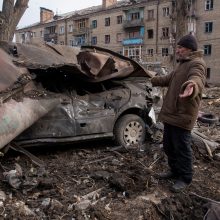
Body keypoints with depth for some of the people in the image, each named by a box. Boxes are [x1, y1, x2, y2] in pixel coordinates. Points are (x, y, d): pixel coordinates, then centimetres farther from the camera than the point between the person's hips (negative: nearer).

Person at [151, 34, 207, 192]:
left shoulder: (197, 64, -15)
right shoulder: (182, 63, 19)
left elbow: (197, 78, -39)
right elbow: (169, 79, 33)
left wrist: (191, 85, -62)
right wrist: (152, 80, 38)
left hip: (183, 115, -10)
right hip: (170, 113, 10)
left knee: (182, 147, 0)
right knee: (168, 145, 18)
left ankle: (185, 178, 16)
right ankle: (175, 171, 35)